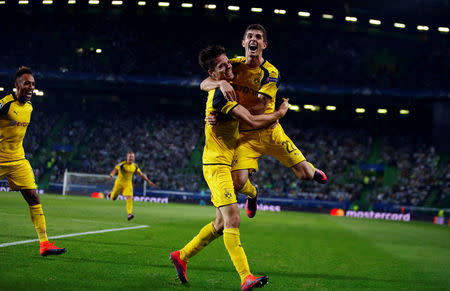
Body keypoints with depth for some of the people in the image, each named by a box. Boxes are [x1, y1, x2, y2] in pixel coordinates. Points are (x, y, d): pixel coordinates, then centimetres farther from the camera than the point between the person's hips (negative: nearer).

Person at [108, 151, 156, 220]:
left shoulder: (135, 166, 0)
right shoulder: (122, 164, -13)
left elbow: (141, 174, 8)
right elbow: (115, 170, -22)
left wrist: (149, 181, 5)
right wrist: (111, 175, -43)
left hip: (128, 184, 2)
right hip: (119, 183, -2)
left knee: (129, 198, -17)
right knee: (113, 198, 10)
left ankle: (129, 214, -18)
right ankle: (111, 194, 48)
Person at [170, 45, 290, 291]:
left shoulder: (220, 90, 12)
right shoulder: (221, 95, -19)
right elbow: (253, 121, -22)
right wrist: (279, 113, -5)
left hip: (225, 164, 10)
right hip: (217, 164, -10)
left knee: (222, 223, 13)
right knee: (232, 219, -17)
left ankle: (182, 256, 26)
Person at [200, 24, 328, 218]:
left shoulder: (270, 73, -11)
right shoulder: (235, 65, -1)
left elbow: (259, 108, -21)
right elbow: (204, 84, -9)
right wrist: (222, 82, -33)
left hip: (269, 131, -1)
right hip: (244, 135, 1)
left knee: (304, 174, -5)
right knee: (238, 182, -18)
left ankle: (312, 171, 36)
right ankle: (252, 193, 21)